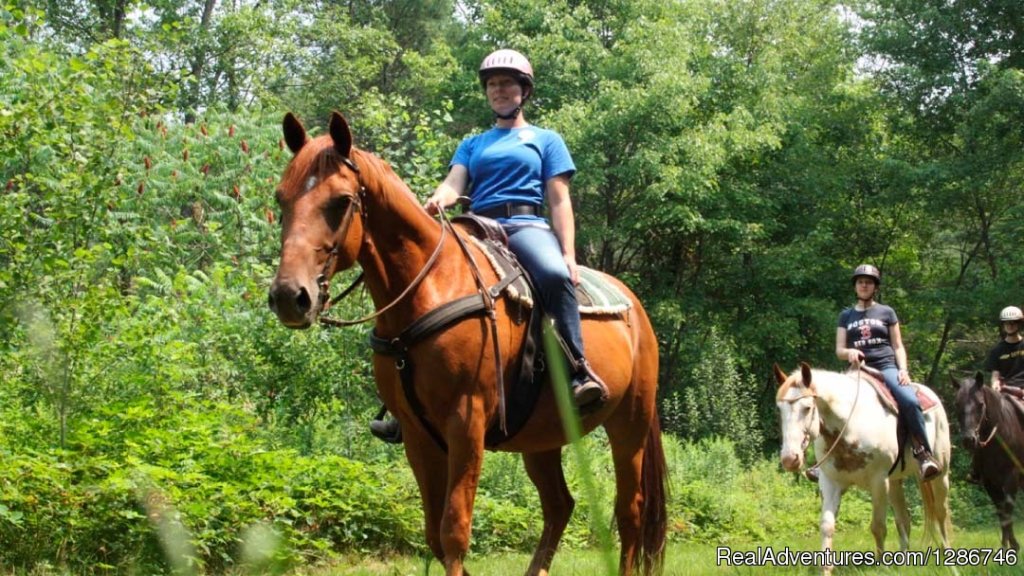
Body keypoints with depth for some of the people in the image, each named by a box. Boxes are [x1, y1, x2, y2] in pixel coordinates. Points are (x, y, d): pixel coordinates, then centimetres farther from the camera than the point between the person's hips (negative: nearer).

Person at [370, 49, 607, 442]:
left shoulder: (546, 140, 18)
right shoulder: (472, 145, 26)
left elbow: (559, 202, 8)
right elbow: (455, 182, 7)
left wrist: (568, 255, -7)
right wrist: (436, 201, -19)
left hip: (527, 228, -4)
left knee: (554, 275, -39)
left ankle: (579, 369, -36)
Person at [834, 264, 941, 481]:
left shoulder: (886, 313, 14)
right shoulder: (846, 316, 18)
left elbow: (898, 346, 11)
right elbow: (839, 350, 10)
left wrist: (903, 369, -7)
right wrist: (849, 352, -14)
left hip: (886, 368, -2)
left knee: (909, 401, -31)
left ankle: (923, 454, -24)